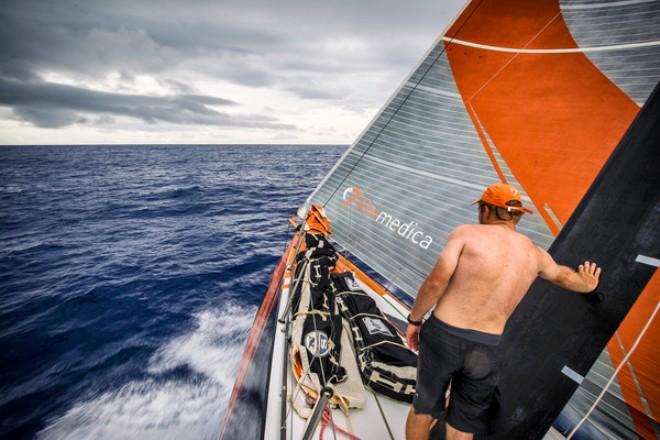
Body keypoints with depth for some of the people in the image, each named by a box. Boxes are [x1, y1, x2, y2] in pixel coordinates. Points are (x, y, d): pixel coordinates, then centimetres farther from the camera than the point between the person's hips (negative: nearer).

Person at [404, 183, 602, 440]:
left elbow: (435, 282, -16)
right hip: (488, 350, 3)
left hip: (443, 335, -2)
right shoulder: (534, 254, 8)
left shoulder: (466, 233, -7)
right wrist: (588, 285, 54)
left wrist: (414, 320, -2)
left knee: (425, 408, 21)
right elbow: (563, 275, 31)